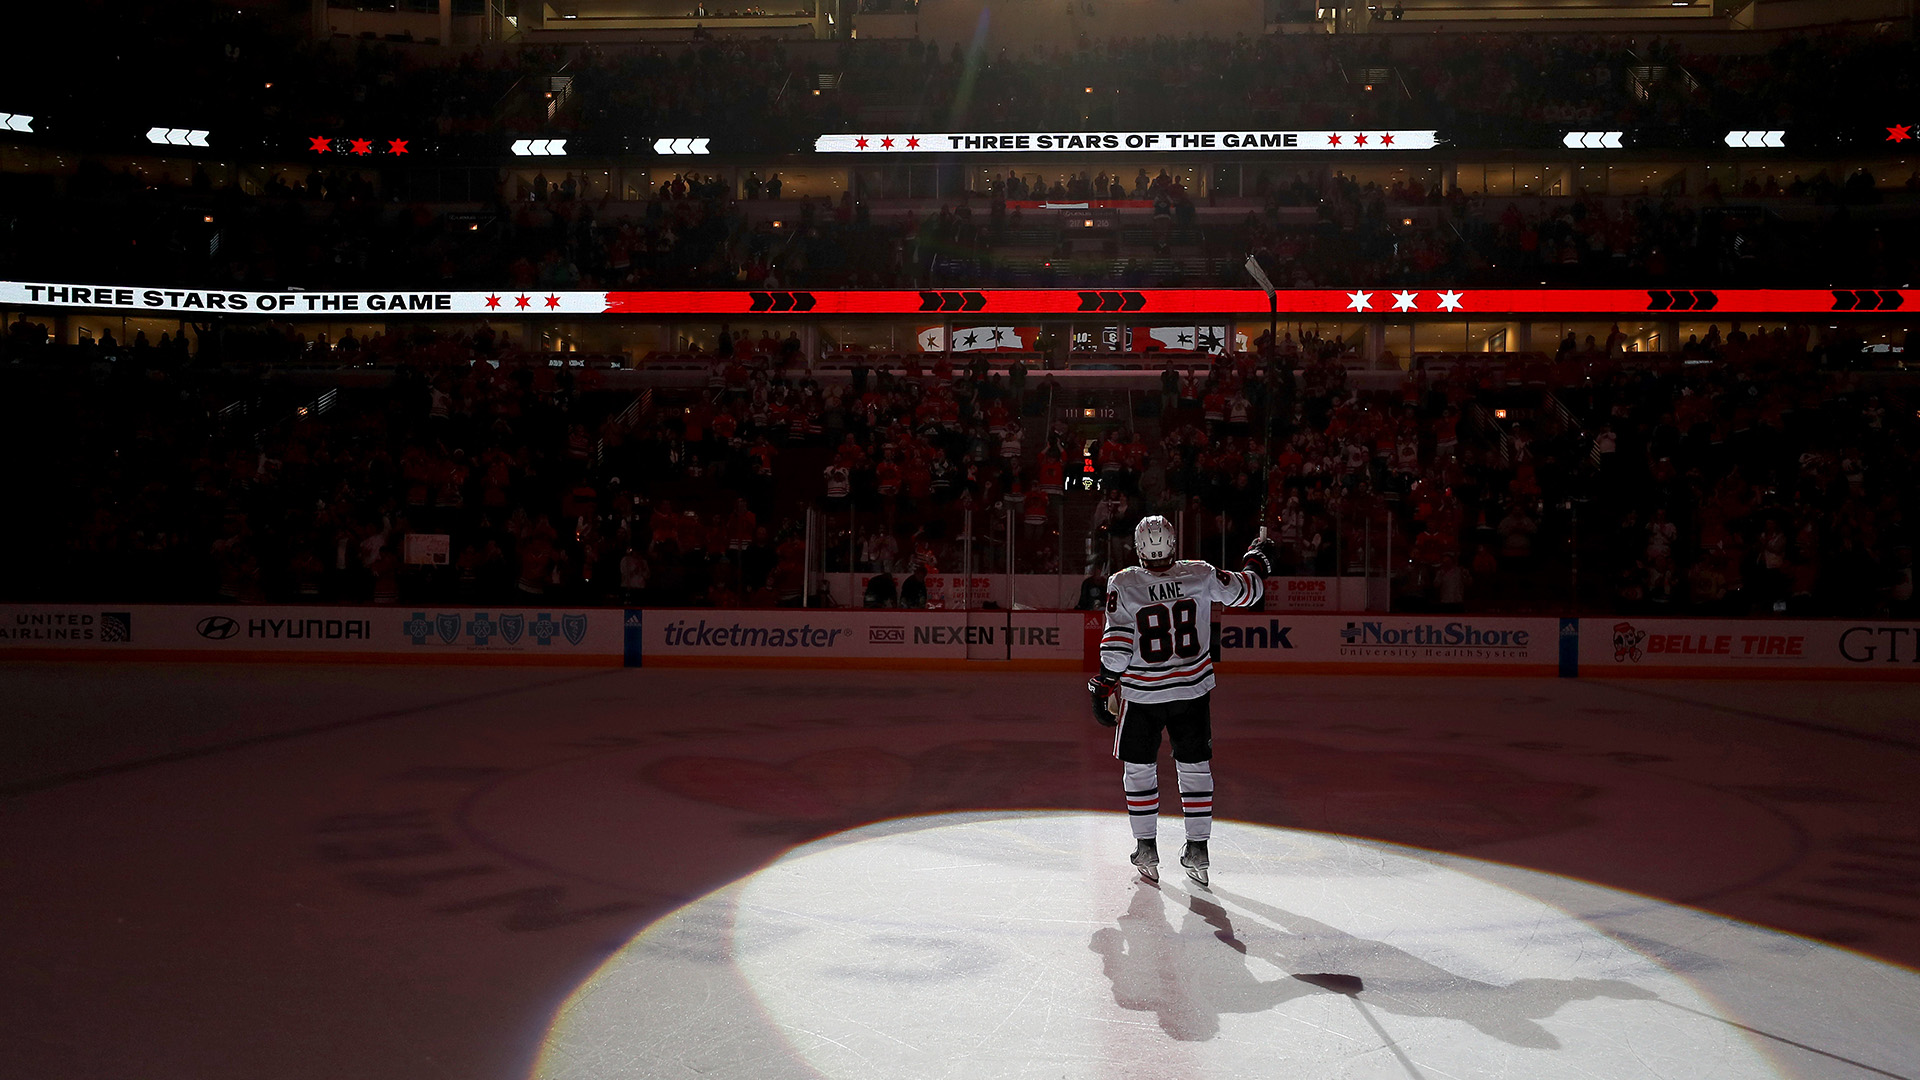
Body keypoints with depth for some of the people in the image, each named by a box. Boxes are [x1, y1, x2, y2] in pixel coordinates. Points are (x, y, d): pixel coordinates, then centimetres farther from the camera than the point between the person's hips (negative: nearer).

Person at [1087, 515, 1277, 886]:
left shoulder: (1123, 584, -12)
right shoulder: (1200, 574, -7)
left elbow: (1116, 645, -13)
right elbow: (1245, 591, 6)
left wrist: (1102, 688, -4)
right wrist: (1259, 560, 26)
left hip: (1142, 694, -2)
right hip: (1192, 689, 2)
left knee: (1139, 768, 13)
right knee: (1194, 765, 13)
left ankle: (1146, 847, 15)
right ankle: (1198, 849, 15)